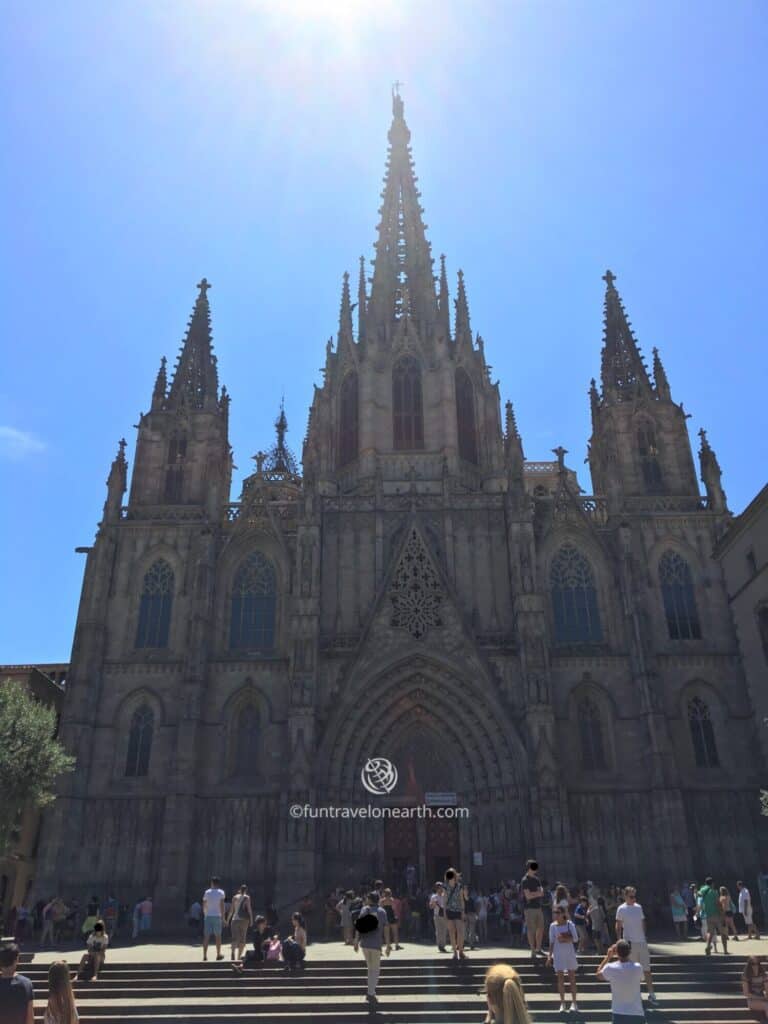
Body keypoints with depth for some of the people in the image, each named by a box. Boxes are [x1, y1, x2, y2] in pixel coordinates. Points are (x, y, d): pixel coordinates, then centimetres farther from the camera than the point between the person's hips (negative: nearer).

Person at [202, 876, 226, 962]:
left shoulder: (207, 892, 5)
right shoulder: (221, 892, -2)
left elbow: (204, 906, 6)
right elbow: (222, 906, -7)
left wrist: (205, 914, 16)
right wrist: (223, 917, -2)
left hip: (208, 916, 1)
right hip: (217, 916, -1)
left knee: (206, 936, 3)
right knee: (218, 936, 9)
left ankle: (205, 955, -1)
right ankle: (218, 954, 17)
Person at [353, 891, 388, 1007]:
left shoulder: (364, 910, 1)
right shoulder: (382, 912, -3)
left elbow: (358, 928, -3)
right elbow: (385, 929, -5)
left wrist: (356, 942, 2)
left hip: (364, 944, 2)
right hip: (376, 945, -2)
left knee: (370, 968, 19)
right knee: (375, 970, 10)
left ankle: (371, 993, 19)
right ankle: (371, 994, -1)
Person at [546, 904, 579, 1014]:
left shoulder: (570, 924, -9)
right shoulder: (553, 926, -3)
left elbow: (576, 938, -10)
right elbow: (552, 942, 2)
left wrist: (566, 938, -25)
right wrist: (549, 955, 0)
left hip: (570, 953, -1)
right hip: (558, 954, 1)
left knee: (572, 978, 6)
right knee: (560, 978, 2)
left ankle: (574, 1002, 18)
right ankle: (562, 1003, 11)